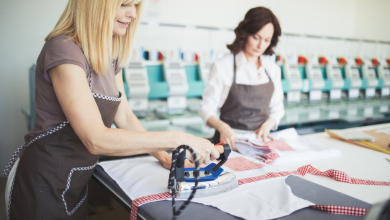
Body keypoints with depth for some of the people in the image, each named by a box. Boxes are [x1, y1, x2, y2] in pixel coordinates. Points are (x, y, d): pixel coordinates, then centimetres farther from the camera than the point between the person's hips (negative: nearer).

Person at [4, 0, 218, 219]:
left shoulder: (110, 55, 4)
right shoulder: (63, 50, -24)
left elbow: (124, 115, 8)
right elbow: (96, 139, -30)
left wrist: (162, 155, -2)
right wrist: (177, 139, -30)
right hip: (44, 183, -8)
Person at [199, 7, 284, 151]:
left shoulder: (272, 69, 9)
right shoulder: (223, 66, -5)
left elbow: (277, 108, 16)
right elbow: (207, 109, -6)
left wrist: (267, 125, -5)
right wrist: (223, 127, -25)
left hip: (261, 140, 4)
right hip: (231, 140, -3)